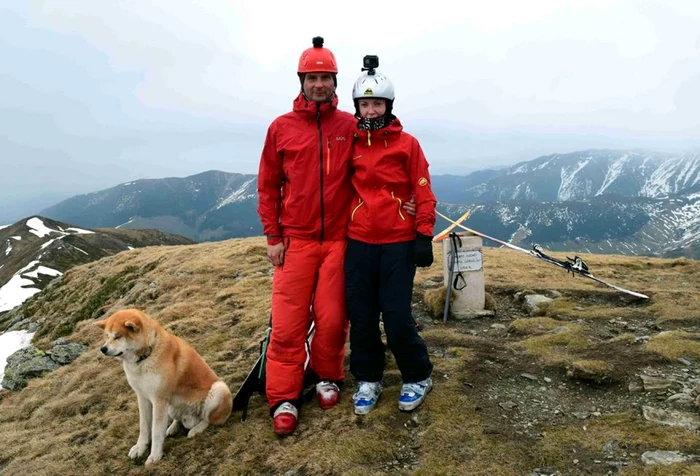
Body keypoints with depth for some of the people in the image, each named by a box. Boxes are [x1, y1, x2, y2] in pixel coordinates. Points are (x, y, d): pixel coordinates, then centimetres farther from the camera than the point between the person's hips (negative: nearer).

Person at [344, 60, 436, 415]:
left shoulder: (407, 143, 0)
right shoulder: (351, 144, 8)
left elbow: (423, 192, -1)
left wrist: (424, 236, -8)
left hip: (398, 242, -3)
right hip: (359, 242, 3)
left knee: (397, 318, -4)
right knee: (361, 315, 7)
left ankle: (417, 378, 20)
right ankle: (368, 380, 26)